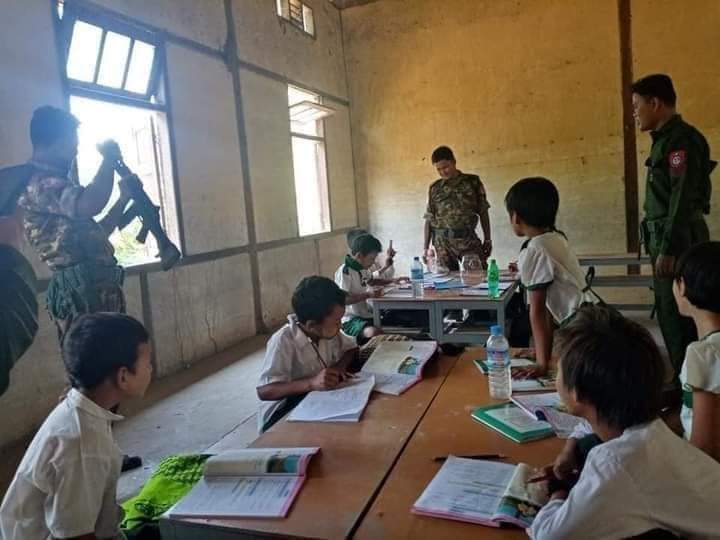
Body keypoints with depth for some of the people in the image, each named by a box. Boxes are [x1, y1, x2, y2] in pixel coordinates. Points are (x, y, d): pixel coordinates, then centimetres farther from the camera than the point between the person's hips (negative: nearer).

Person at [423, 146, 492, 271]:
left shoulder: (472, 181, 5)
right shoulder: (434, 188, 8)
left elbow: (483, 212, 7)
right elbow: (429, 219, 9)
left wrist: (487, 240, 5)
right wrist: (426, 247, 4)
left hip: (468, 239, -1)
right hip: (443, 242, 1)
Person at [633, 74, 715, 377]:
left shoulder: (681, 139, -12)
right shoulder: (666, 139, 17)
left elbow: (683, 197, -19)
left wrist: (669, 248, -21)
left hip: (678, 240, -10)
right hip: (667, 238, 10)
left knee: (679, 315, -5)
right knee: (670, 313, 14)